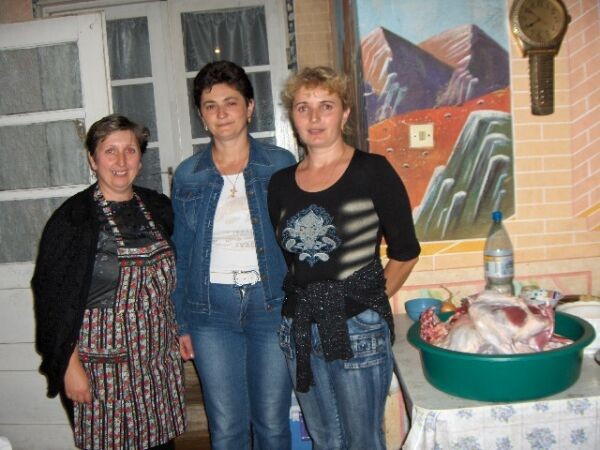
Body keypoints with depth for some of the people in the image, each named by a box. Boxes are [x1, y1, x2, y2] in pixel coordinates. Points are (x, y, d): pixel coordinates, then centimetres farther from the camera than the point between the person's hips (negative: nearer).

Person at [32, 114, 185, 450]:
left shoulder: (158, 208, 5)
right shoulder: (73, 218, -10)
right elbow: (52, 297, -9)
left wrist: (180, 334, 13)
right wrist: (70, 366, -10)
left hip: (159, 358, 5)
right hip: (105, 363, -4)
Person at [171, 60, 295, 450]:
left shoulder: (281, 165, -1)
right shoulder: (187, 176, 5)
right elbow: (181, 253, 9)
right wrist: (182, 323, 8)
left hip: (272, 302, -1)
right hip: (211, 307, 2)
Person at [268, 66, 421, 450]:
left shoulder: (372, 171, -6)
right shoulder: (282, 182, 6)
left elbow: (405, 253, -2)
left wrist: (368, 299, 0)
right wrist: (306, 302, 6)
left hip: (359, 331, -4)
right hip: (299, 331, 5)